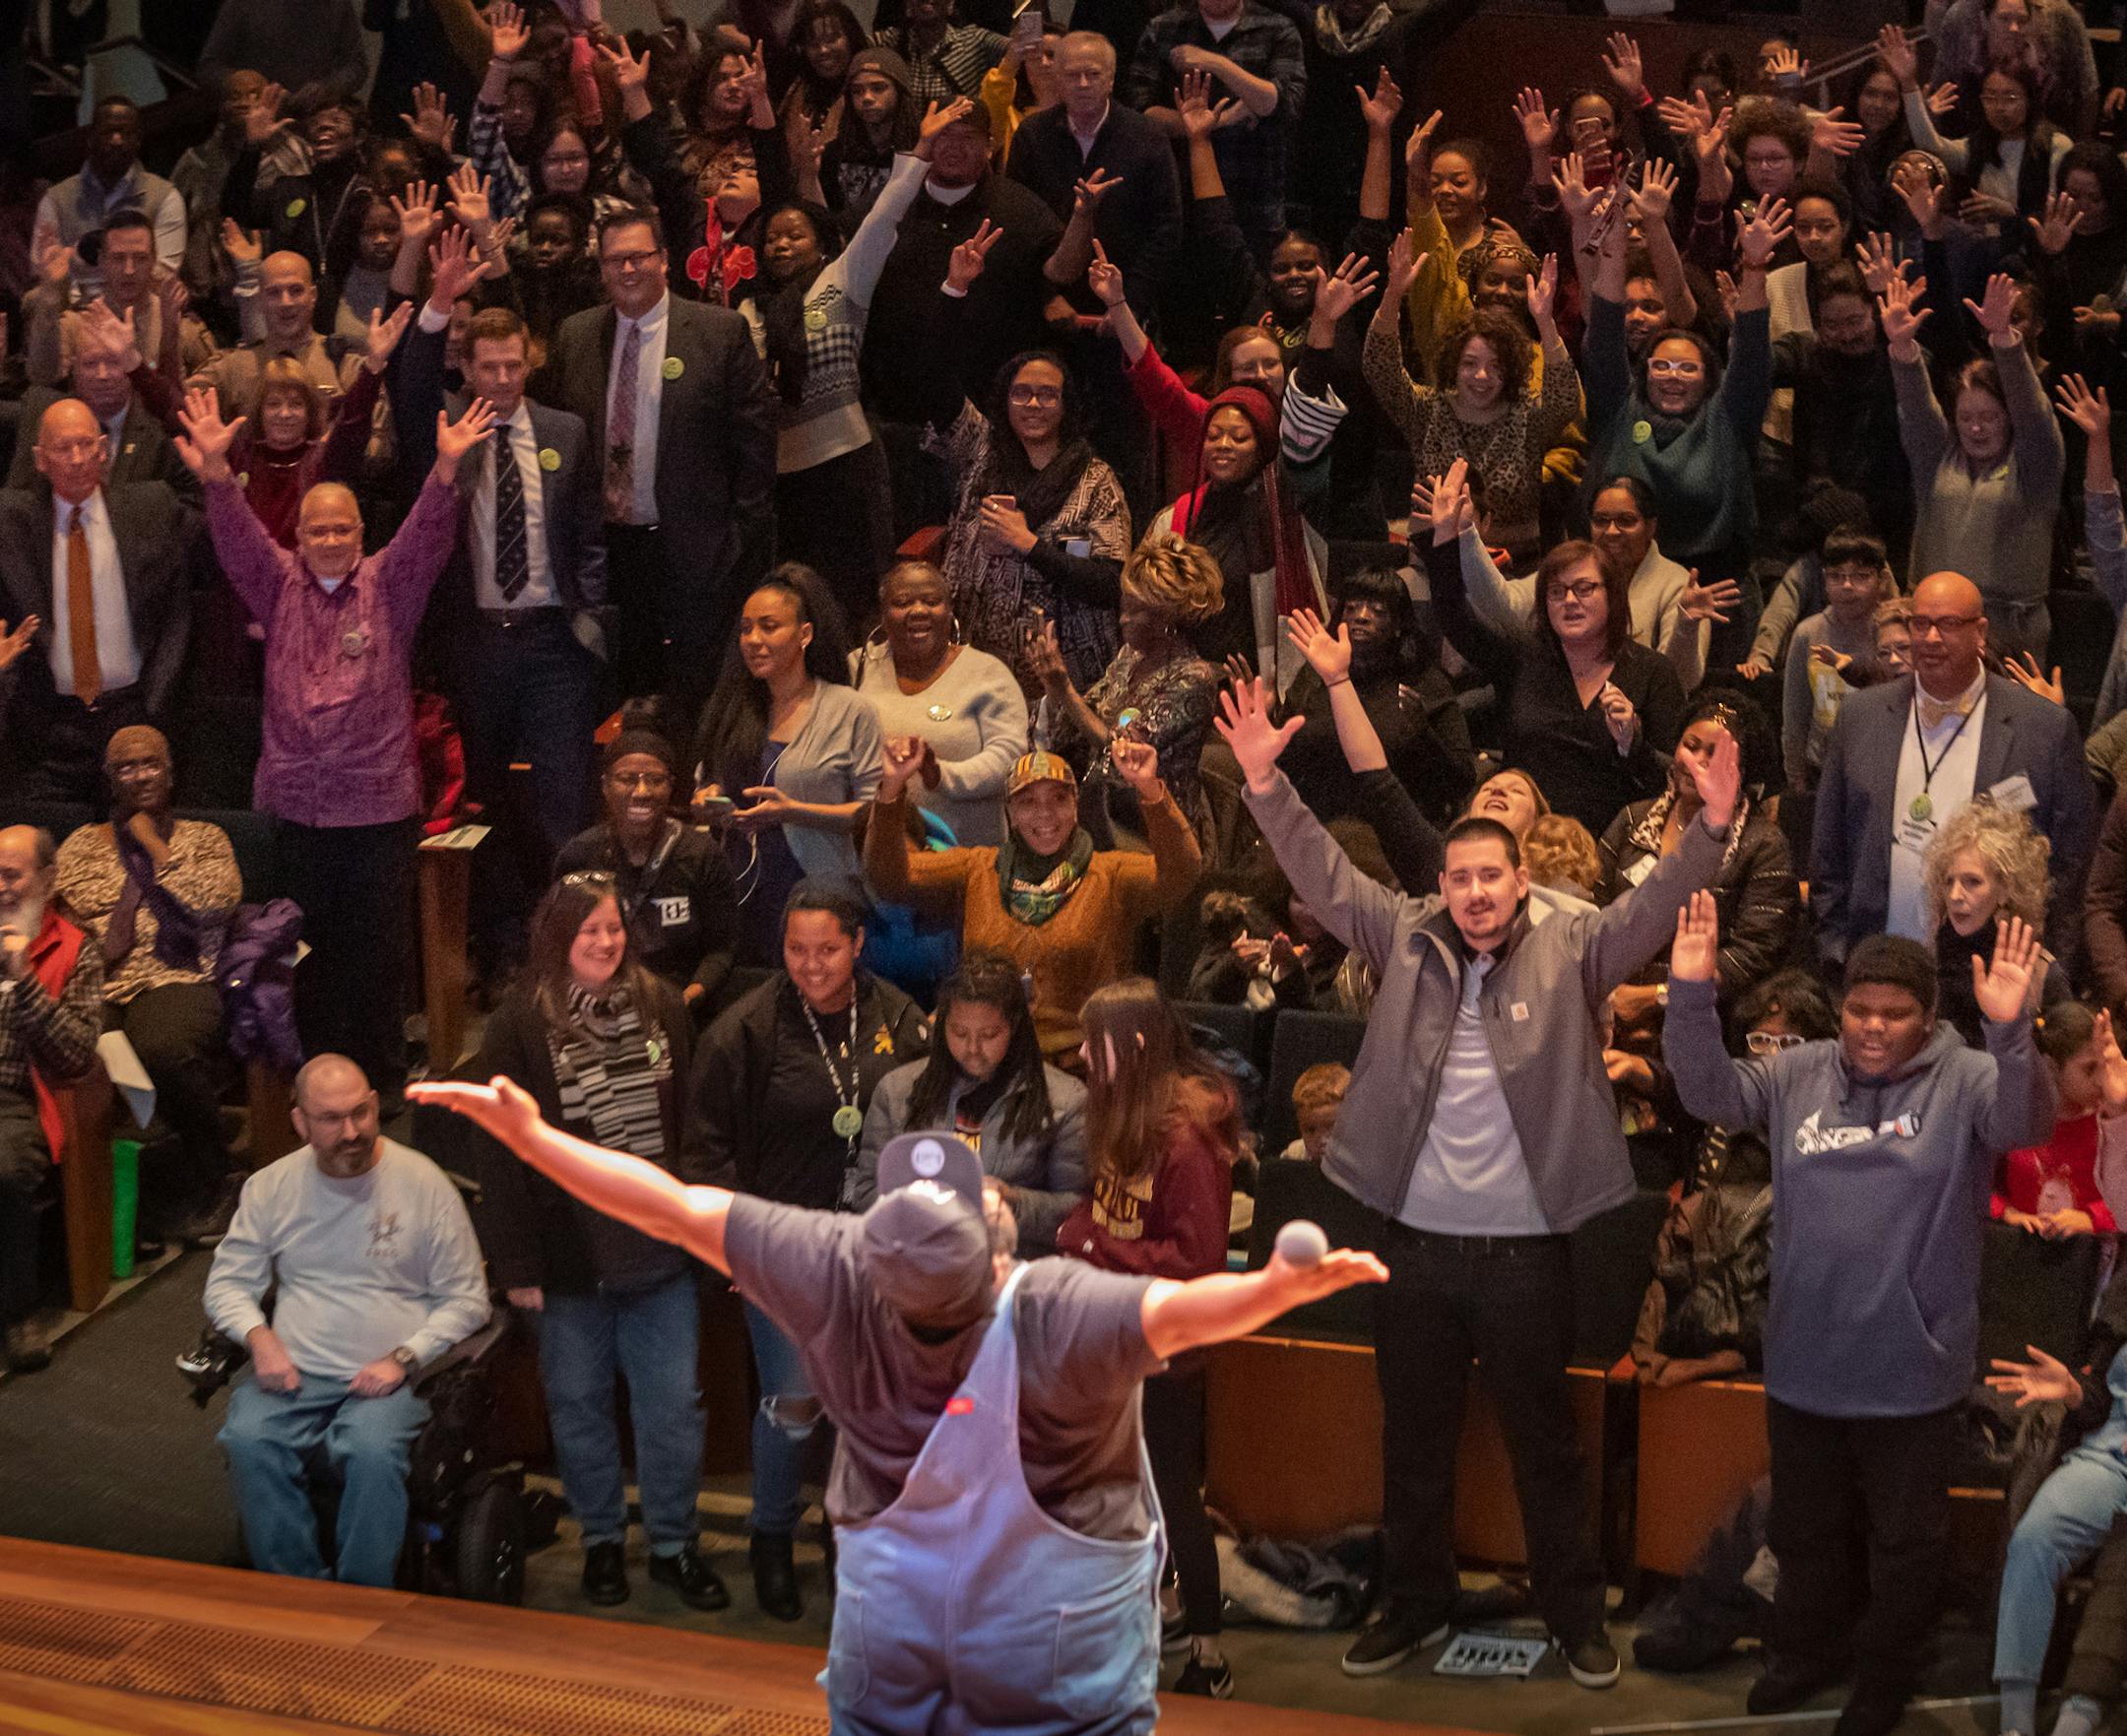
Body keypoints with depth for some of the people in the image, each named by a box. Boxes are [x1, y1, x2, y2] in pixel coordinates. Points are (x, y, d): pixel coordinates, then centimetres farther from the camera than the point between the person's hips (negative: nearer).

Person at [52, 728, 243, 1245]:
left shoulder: (203, 838, 21)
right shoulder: (84, 843, 26)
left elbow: (218, 903, 1)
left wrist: (153, 844, 5)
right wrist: (94, 947, -8)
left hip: (174, 981, -2)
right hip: (96, 983, 2)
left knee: (166, 1050, -38)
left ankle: (205, 1181, -17)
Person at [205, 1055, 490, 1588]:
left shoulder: (424, 1183, 1)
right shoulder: (271, 1187, 9)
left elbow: (467, 1300, 4)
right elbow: (228, 1283, 14)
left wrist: (404, 1358, -10)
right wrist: (259, 1336, -7)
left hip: (387, 1379, -2)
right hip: (294, 1373, 3)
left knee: (372, 1450, -34)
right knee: (248, 1440, -28)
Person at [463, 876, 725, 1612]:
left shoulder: (663, 1007, 1)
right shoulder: (519, 1028, -9)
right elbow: (499, 1157, -8)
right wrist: (515, 1265, -10)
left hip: (660, 1249, 2)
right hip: (570, 1257, -2)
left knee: (673, 1402, 7)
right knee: (578, 1401, 12)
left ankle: (674, 1543, 22)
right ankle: (601, 1538, 29)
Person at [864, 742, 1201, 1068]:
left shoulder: (1111, 876, 6)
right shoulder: (976, 870, 14)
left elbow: (1179, 875, -12)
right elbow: (890, 878, 6)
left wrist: (1150, 789, -25)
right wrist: (892, 787, -7)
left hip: (1080, 1068, -3)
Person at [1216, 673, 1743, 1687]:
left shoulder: (1571, 955, -2)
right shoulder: (1406, 941, 3)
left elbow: (1654, 906, -12)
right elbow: (1324, 875, 0)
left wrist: (1712, 828, -28)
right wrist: (1265, 784, -11)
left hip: (1526, 1248, -2)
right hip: (1416, 1242, 2)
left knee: (1544, 1442, 9)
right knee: (1413, 1440, 15)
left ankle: (1575, 1614, 23)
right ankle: (1414, 1605, 30)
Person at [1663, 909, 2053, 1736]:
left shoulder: (1964, 1080, -11)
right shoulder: (1797, 1074, -1)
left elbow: (2025, 1123, -28)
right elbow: (1709, 1093, -9)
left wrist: (2010, 1031, -47)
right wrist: (1691, 995, -25)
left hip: (1913, 1372, -3)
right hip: (1803, 1364, 3)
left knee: (1905, 1539, 13)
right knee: (1805, 1529, 22)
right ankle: (1810, 1649, 44)